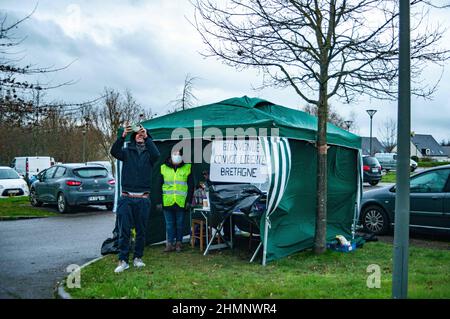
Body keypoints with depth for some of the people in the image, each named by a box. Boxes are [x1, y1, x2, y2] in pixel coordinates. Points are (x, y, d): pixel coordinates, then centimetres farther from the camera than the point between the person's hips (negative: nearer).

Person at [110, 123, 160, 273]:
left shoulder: (148, 153, 7)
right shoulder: (127, 152, 10)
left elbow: (156, 155, -16)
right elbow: (114, 151, -10)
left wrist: (147, 137, -23)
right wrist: (123, 135, -24)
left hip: (143, 199, 0)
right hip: (126, 198, 0)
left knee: (141, 231, 7)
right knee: (124, 231, -2)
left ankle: (138, 258, 20)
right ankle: (123, 260, 5)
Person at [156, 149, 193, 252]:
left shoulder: (187, 168, 5)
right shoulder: (164, 168, 7)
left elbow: (191, 186, 5)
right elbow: (160, 186, 8)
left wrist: (188, 201, -2)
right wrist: (159, 201, 2)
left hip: (181, 202, -1)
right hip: (167, 202, 1)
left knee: (180, 224, 6)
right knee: (169, 224, 5)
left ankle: (178, 243, 16)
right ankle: (170, 243, 10)